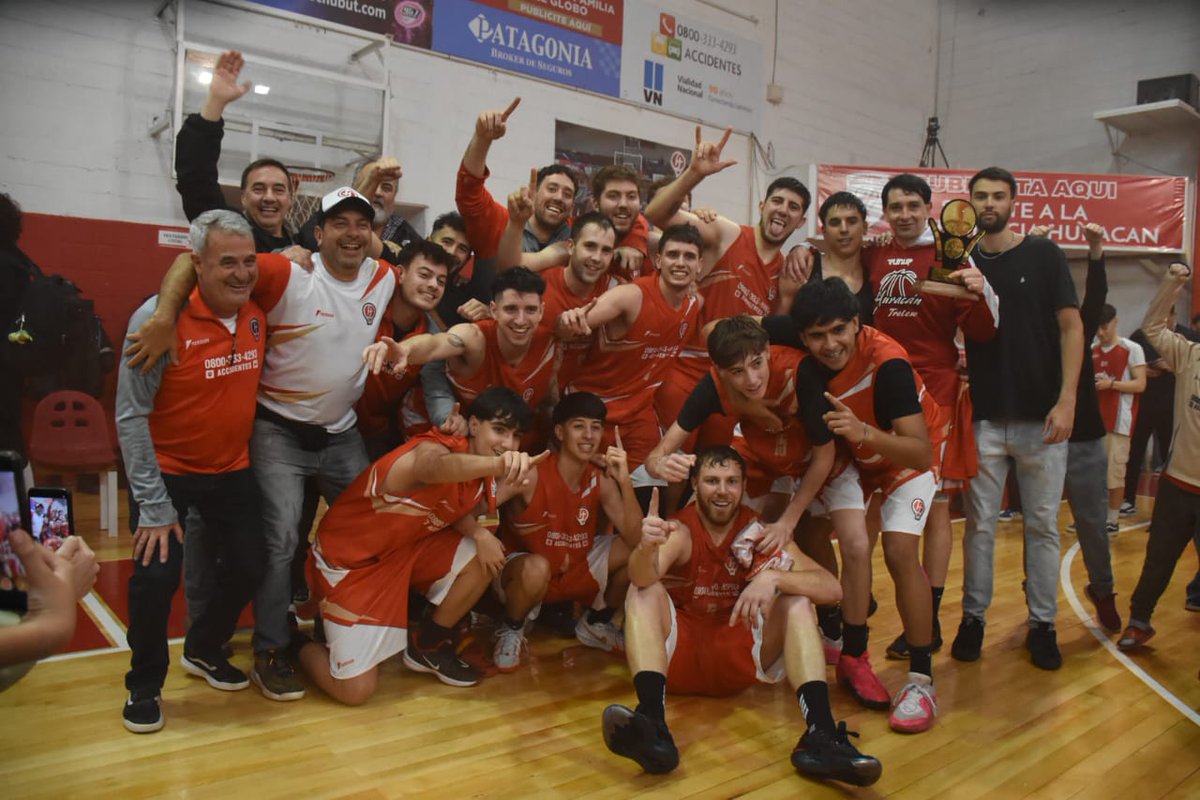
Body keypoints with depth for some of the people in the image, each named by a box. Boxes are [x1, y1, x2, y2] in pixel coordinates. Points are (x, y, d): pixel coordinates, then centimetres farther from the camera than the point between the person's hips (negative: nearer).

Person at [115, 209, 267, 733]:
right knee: (157, 575, -14)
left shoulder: (259, 313, -7)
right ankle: (144, 686, 14)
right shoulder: (159, 318, -23)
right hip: (165, 470, -5)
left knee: (248, 570, 6)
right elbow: (131, 416, -19)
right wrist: (154, 504, -20)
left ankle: (203, 651, 36)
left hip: (231, 468, 5)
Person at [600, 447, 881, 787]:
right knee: (643, 590, -26)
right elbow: (642, 578, -32)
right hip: (677, 657, -1)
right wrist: (647, 546, -55)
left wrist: (773, 578, -33)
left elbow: (831, 588, -15)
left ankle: (820, 735, -33)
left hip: (738, 658, 2)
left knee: (797, 599, -18)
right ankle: (653, 727, -44)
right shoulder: (679, 529, -10)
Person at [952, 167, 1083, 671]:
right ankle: (973, 619, 16)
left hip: (1041, 416, -1)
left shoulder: (1043, 255, 3)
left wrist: (1066, 400, -9)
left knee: (1042, 524, 7)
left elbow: (1070, 326, -1)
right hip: (983, 417, 1)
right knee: (979, 524, 5)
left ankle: (1042, 624, 18)